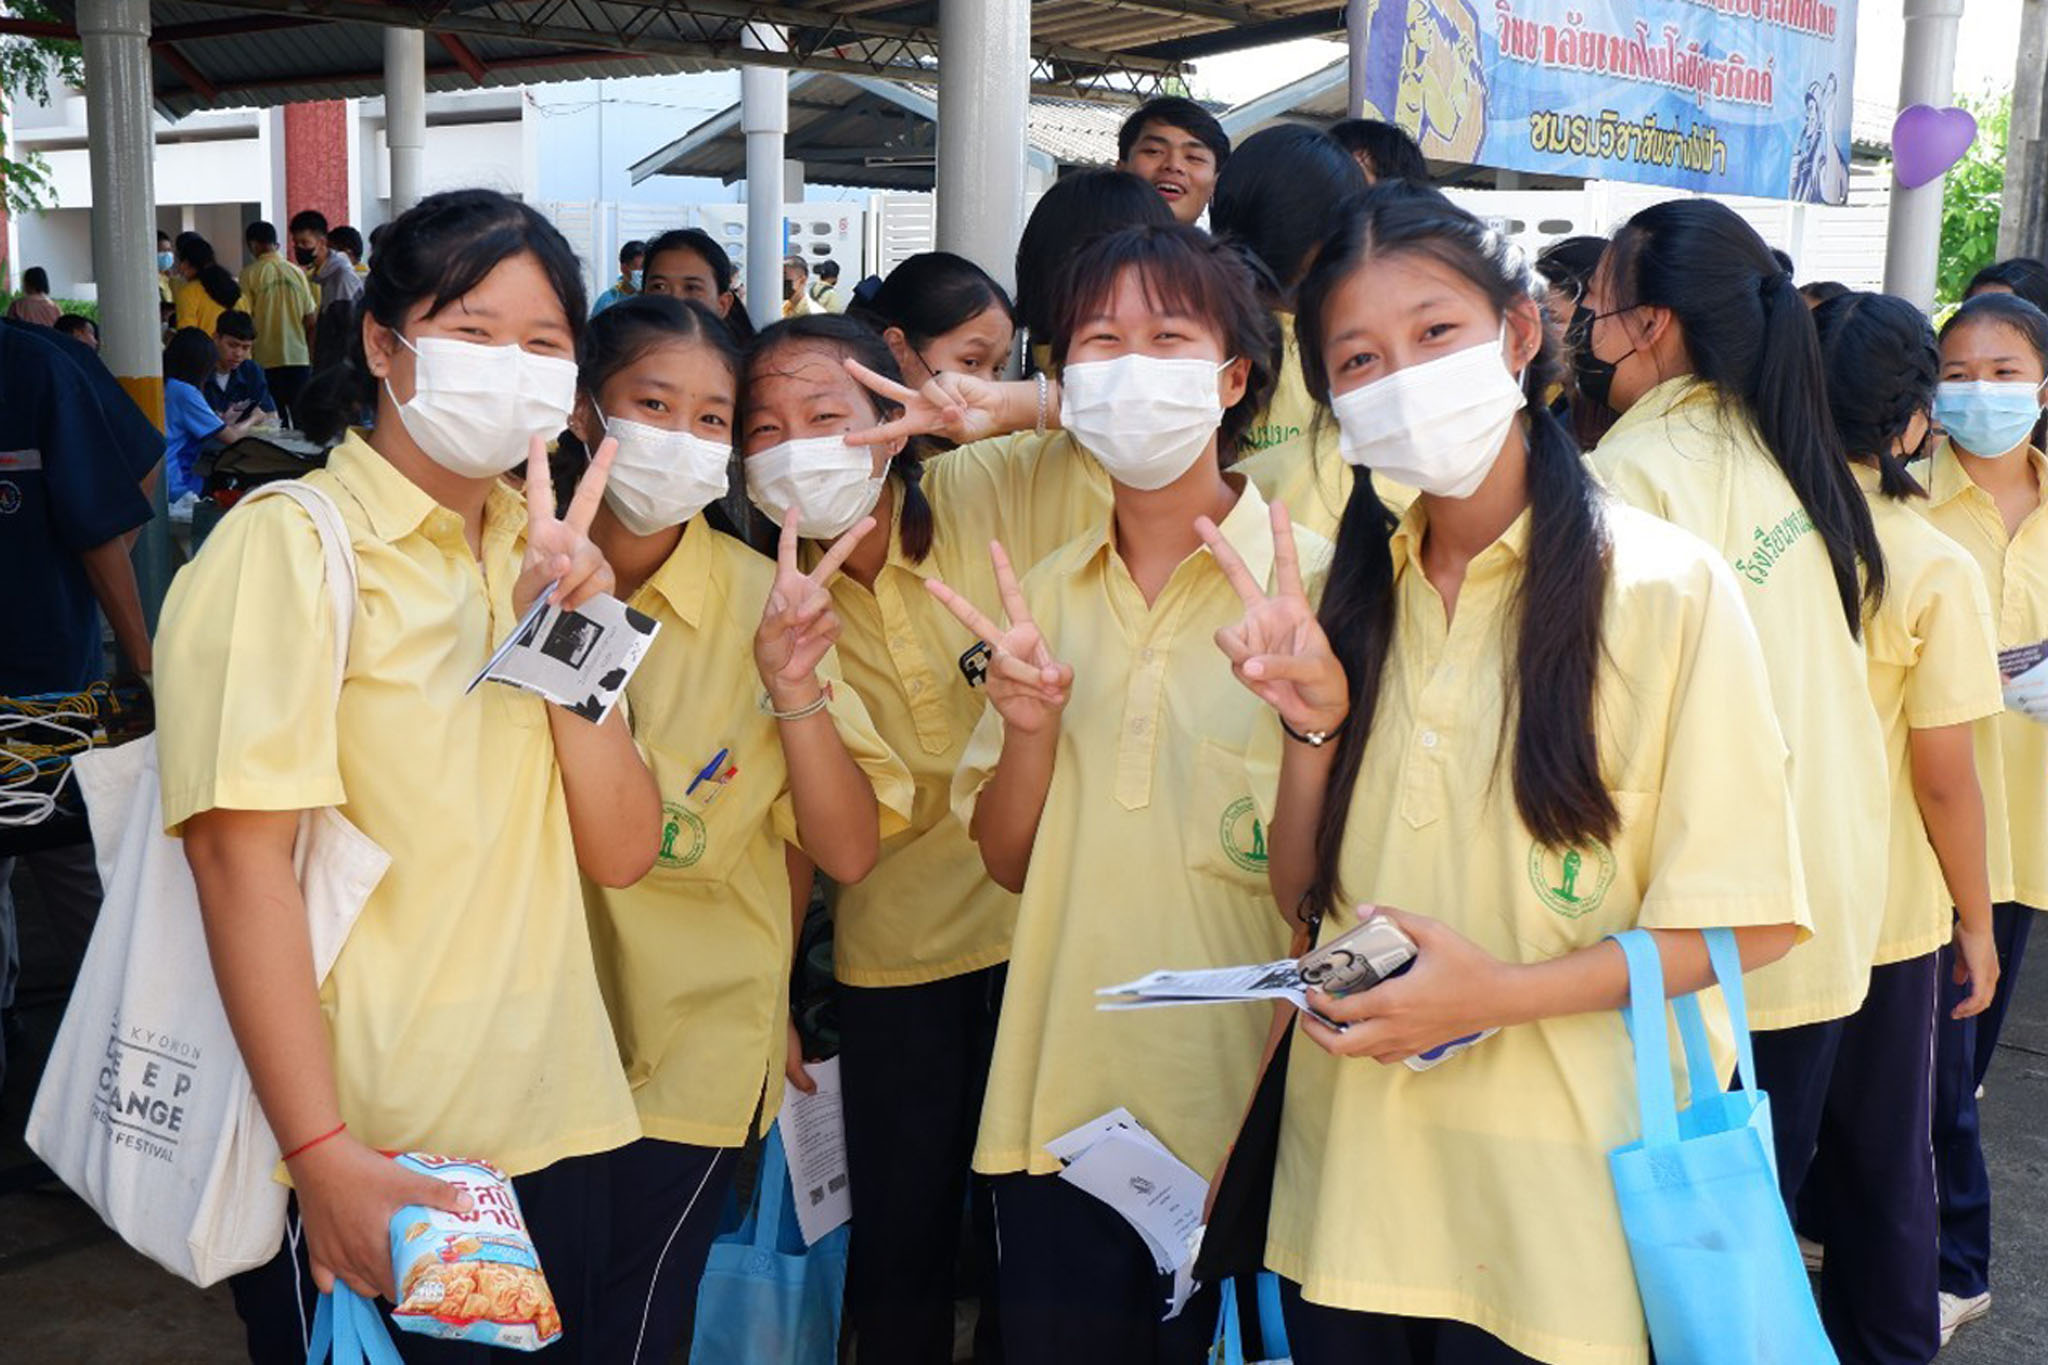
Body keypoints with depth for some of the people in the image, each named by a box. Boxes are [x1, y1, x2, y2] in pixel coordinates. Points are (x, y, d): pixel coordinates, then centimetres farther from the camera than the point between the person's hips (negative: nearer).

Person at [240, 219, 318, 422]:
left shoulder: (250, 273, -4)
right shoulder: (296, 272, 3)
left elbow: (245, 317, -4)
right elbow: (310, 317, 5)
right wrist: (311, 353, 16)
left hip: (266, 359, -2)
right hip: (298, 355, 2)